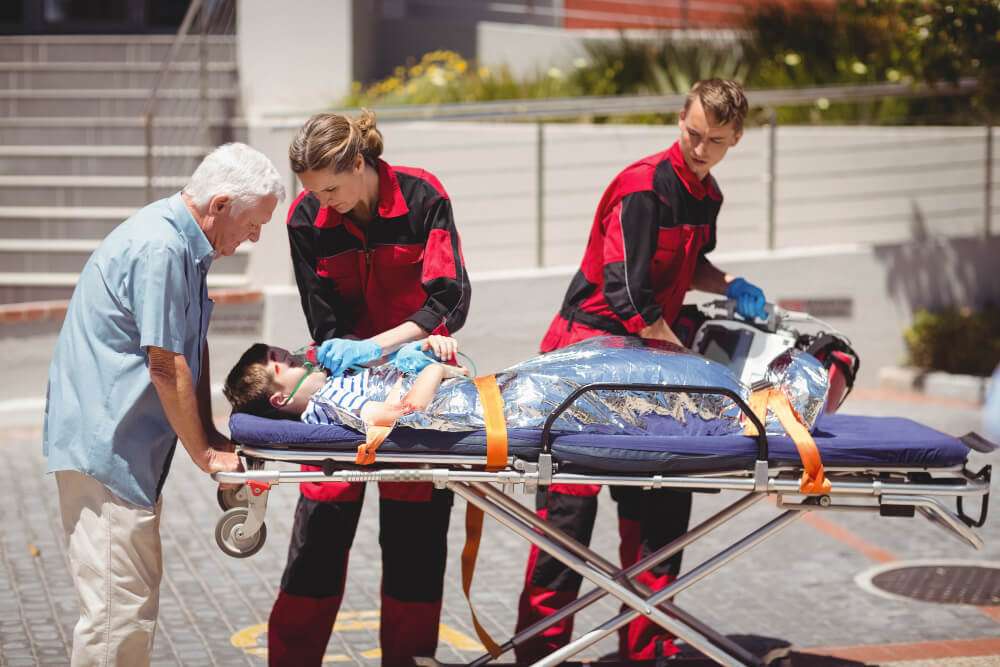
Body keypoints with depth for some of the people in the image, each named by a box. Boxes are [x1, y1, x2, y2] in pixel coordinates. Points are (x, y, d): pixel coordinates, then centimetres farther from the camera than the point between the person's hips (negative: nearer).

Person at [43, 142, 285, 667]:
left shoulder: (184, 243, 13)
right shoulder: (159, 249, -20)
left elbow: (192, 348, 17)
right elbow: (167, 367, -20)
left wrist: (208, 435, 11)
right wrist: (205, 454, -10)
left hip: (125, 444, 11)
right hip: (106, 442, -11)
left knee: (135, 594, 17)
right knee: (118, 604, -8)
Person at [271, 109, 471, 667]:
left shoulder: (421, 196, -17)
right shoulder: (306, 219, -12)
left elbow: (451, 300, -19)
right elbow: (326, 322, -7)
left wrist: (377, 346, -28)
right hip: (348, 369, 1)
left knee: (415, 526, 2)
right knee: (322, 519, -2)